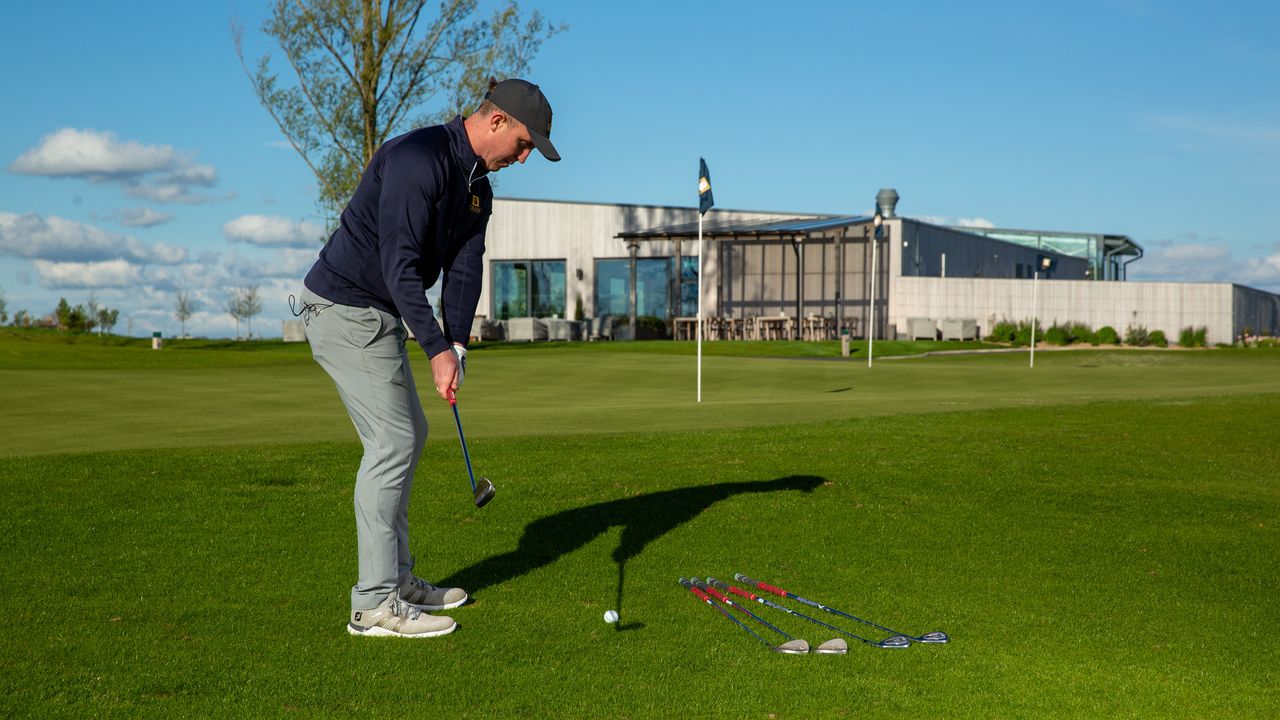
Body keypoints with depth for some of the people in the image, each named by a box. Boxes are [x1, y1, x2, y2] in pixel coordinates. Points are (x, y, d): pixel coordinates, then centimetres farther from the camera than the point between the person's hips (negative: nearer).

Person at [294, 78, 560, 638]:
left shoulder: (477, 185, 10)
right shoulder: (418, 158, -22)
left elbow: (464, 270, 4)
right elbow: (399, 262, -27)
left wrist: (456, 345, -11)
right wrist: (436, 348, -27)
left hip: (379, 314, 10)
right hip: (344, 307, -10)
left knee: (408, 434, 14)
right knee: (393, 441, -11)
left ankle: (396, 579, 23)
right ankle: (374, 604, -7)